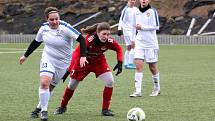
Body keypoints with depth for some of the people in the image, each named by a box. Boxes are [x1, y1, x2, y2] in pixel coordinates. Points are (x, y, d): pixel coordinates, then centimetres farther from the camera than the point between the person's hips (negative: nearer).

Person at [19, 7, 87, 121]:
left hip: (62, 63, -2)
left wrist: (83, 56, -32)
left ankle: (40, 107, 28)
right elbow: (36, 42, 12)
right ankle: (44, 110, -7)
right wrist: (25, 55, 20)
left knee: (50, 87, 6)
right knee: (44, 83, -19)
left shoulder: (65, 28, -21)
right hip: (47, 59, 2)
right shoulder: (44, 28, -6)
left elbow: (81, 39, -22)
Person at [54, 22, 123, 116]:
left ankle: (105, 109, -3)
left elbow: (119, 49, -7)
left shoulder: (109, 41, -28)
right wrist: (70, 69, -33)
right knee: (72, 85, 10)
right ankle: (62, 107, 36)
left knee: (110, 81, -17)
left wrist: (120, 63, -18)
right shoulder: (89, 40, -39)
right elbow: (76, 53, -31)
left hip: (98, 61, 2)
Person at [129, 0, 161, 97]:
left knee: (152, 67, 5)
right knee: (138, 64, -9)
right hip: (139, 43, 4)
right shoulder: (137, 12, 10)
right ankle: (137, 91, -12)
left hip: (151, 44, -4)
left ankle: (157, 88, 25)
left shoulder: (152, 11, -8)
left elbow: (156, 26, -14)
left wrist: (142, 27, -16)